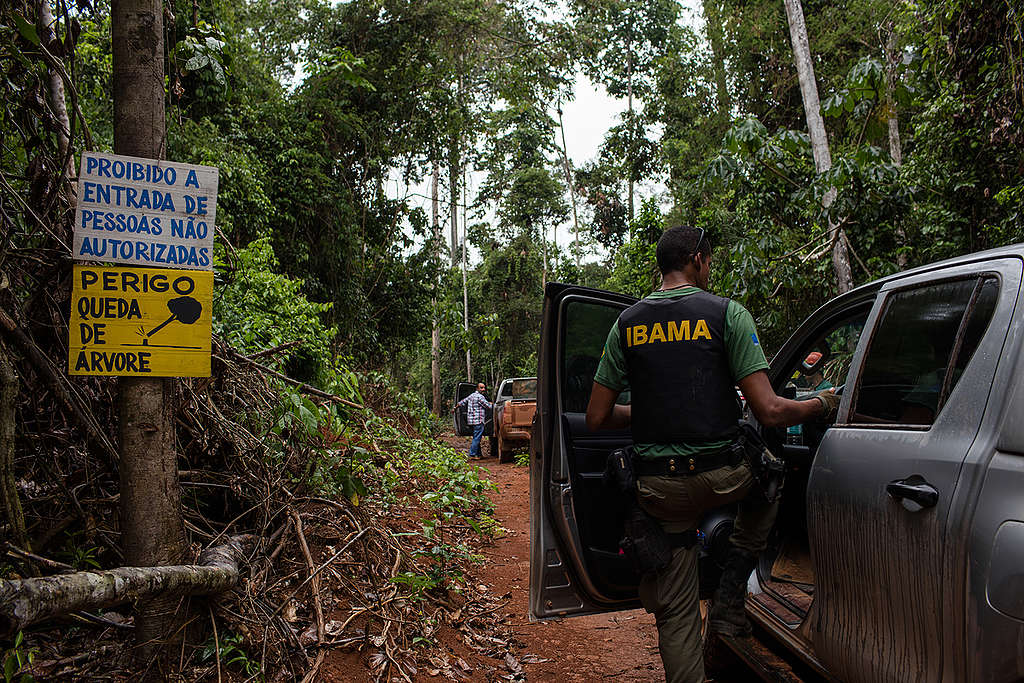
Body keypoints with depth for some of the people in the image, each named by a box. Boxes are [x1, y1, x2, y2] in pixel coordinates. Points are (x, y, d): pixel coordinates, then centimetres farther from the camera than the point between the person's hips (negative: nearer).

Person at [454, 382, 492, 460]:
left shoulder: (471, 395, 17)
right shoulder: (480, 397, -12)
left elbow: (462, 402, 26)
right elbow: (489, 406, -9)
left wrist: (455, 408, 39)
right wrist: (492, 404, 12)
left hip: (471, 420, 10)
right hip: (478, 421, -10)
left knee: (476, 438, 14)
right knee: (476, 438, -7)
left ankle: (478, 454, 19)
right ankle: (472, 455, -7)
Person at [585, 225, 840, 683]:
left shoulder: (628, 323, 5)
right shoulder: (726, 313, -5)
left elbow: (597, 418, 5)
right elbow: (769, 412, -12)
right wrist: (824, 405, 8)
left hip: (658, 486, 3)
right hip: (721, 476, -2)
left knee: (674, 610, 16)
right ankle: (728, 607, 25)